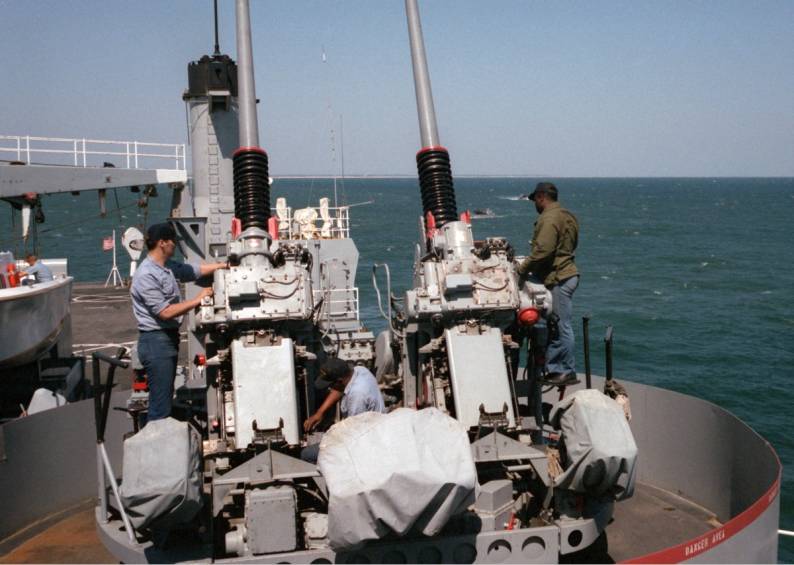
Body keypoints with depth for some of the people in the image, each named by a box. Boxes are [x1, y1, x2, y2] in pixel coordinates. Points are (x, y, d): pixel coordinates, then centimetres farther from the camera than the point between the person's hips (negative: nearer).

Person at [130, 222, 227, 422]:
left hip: (169, 338, 10)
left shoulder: (168, 266, 9)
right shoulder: (146, 275, -19)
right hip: (156, 341, -10)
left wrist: (224, 265, 24)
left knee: (165, 399, 16)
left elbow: (195, 270, 25)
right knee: (160, 407, -8)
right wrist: (197, 300, -16)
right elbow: (165, 312, -22)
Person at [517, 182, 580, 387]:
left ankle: (568, 372, 2)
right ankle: (553, 369, 19)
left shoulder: (549, 219, -16)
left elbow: (542, 251, -23)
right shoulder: (567, 216, 17)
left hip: (558, 279, -11)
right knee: (555, 326, 14)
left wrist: (522, 269, -10)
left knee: (561, 326, -4)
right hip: (567, 274, 11)